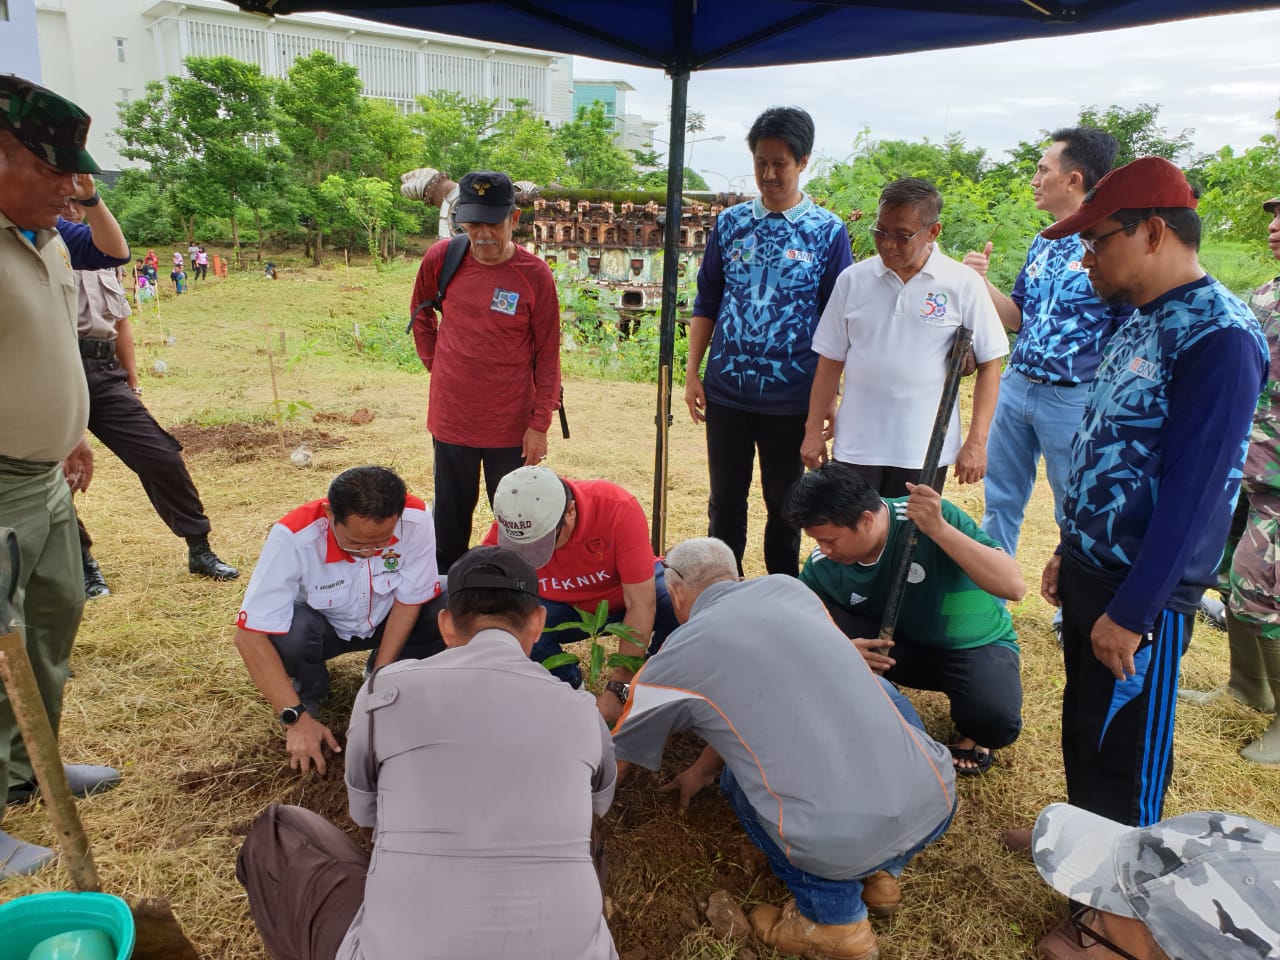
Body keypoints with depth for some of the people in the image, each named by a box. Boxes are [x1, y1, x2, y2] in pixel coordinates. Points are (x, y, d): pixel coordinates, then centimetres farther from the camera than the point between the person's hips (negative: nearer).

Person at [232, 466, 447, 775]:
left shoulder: (416, 519, -31)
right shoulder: (294, 537, -36)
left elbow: (409, 600, -17)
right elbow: (249, 634, -32)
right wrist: (296, 717, -34)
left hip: (388, 619, 2)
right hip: (323, 625, -1)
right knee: (289, 630, -35)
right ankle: (309, 696, 0)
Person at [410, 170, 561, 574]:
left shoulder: (535, 275, -10)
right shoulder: (442, 258, -3)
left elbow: (548, 354, -5)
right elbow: (421, 311, 17)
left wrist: (540, 424, -7)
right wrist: (435, 361, 7)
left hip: (512, 425, -2)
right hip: (451, 418, 3)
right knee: (450, 523, 16)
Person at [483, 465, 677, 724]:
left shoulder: (619, 508, -34)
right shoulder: (507, 529, -27)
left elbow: (641, 605, -31)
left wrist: (616, 690, -32)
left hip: (627, 591, -1)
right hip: (564, 607, 2)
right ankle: (569, 688, 0)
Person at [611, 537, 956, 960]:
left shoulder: (675, 659, 2)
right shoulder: (789, 587, 13)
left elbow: (614, 763, 19)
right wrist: (700, 771, 40)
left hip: (841, 846, -4)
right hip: (937, 800, 4)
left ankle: (832, 917, 16)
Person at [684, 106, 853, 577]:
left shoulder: (828, 231, -2)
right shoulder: (730, 223, 6)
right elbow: (706, 304, 9)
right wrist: (692, 374, 3)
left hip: (790, 396, -2)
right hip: (726, 390, 2)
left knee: (784, 503, 11)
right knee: (725, 498, 12)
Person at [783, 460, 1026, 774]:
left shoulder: (935, 517, -30)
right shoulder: (823, 564, -19)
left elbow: (1013, 586, -36)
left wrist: (939, 529, -47)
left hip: (974, 646, -3)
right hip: (899, 647, 3)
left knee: (996, 719, -34)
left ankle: (971, 731, 4)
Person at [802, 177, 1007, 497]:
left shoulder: (963, 285, -5)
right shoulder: (853, 279, 1)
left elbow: (989, 365, -1)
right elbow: (831, 360, 7)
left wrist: (976, 441, -7)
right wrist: (813, 429, 5)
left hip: (925, 450, -1)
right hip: (856, 447, 2)